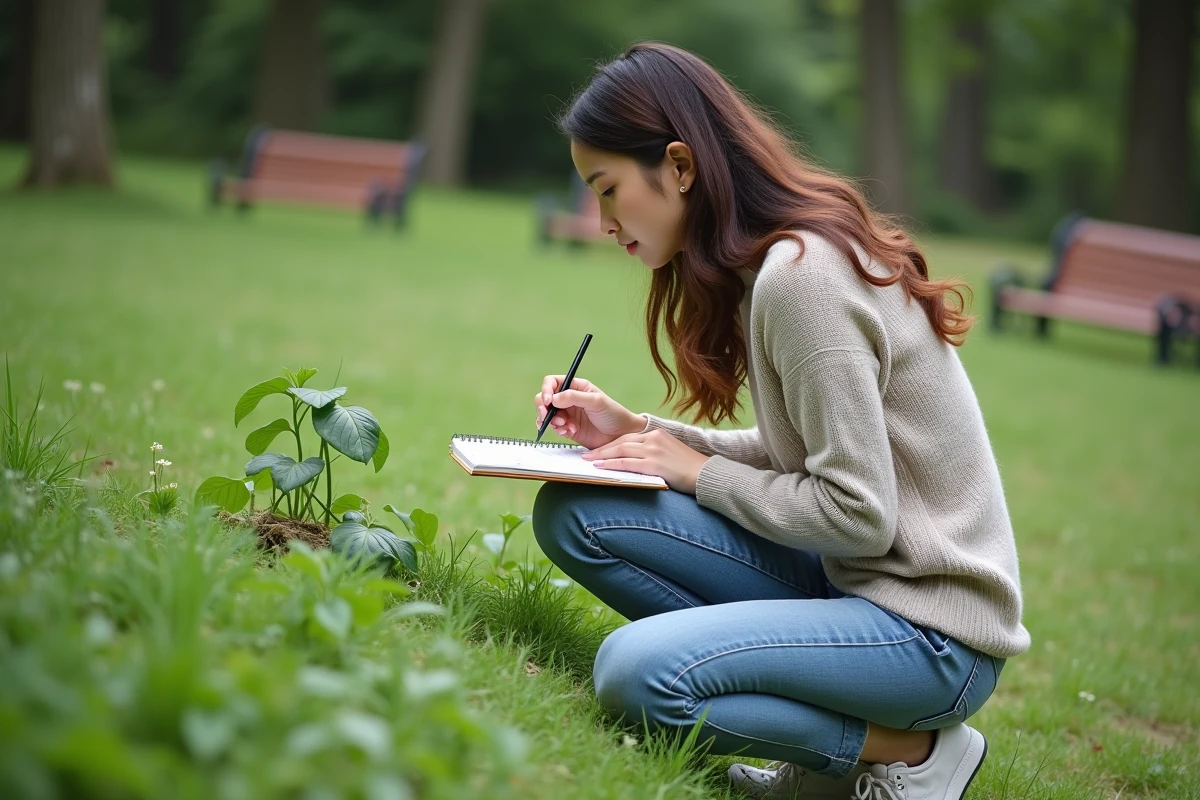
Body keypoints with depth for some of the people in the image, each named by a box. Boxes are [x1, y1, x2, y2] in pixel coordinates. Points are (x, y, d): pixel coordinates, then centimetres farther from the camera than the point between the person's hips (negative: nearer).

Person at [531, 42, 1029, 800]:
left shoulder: (799, 275, -21)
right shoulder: (783, 256, 7)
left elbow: (858, 515, -21)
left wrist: (699, 472, -8)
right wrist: (636, 432, 6)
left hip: (930, 626, -9)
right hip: (852, 580, 9)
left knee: (635, 672, -26)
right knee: (574, 513, -1)